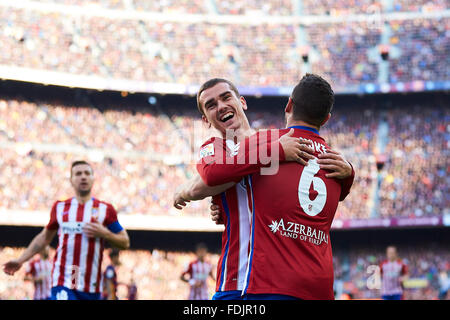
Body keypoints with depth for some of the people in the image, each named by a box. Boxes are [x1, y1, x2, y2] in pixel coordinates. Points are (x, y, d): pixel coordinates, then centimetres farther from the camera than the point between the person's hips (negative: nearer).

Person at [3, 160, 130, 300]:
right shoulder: (60, 207, 11)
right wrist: (20, 260, 17)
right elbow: (44, 237, 22)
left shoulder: (105, 209, 5)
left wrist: (104, 233, -11)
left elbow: (125, 242, 7)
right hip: (63, 283, 0)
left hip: (92, 286, 1)